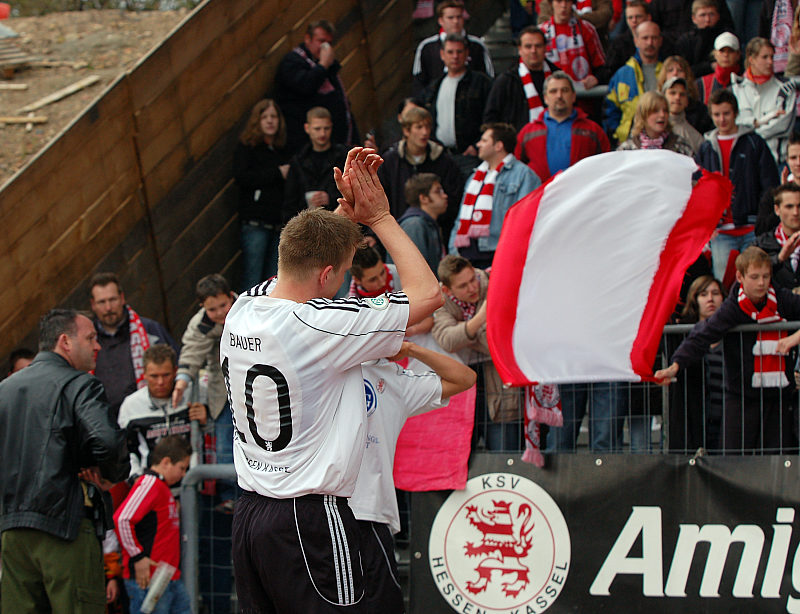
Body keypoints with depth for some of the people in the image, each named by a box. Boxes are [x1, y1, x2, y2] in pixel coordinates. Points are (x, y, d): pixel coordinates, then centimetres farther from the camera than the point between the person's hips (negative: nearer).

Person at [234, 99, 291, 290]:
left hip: (279, 223, 5)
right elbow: (241, 176, -12)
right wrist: (277, 174, -8)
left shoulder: (283, 150, 19)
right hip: (255, 223, -5)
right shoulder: (247, 146, 4)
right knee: (253, 280, -9)